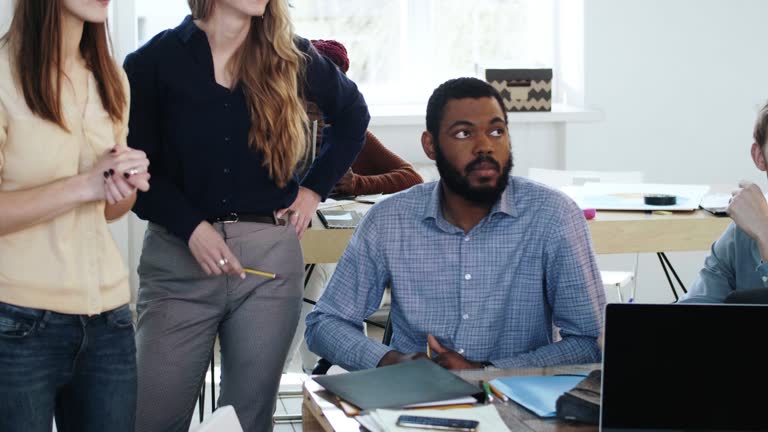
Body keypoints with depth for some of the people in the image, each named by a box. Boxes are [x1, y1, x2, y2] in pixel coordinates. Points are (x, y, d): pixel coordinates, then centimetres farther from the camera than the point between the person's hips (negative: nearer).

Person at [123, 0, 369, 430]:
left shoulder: (292, 56, 5)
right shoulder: (154, 61, -2)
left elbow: (353, 112, 21)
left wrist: (316, 187, 12)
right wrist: (191, 227, -16)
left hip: (270, 254, 2)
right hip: (178, 256, -1)